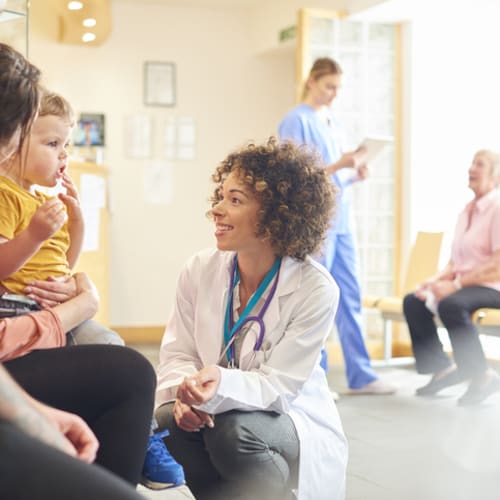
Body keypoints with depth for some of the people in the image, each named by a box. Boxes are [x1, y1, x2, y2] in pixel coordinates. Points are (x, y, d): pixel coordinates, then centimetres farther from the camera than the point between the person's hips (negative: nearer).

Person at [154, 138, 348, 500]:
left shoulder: (315, 289, -19)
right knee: (167, 421, -27)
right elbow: (177, 352, -3)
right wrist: (186, 393, -27)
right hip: (218, 411, 4)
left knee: (235, 432, -34)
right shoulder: (200, 270, -7)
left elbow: (278, 387, -21)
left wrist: (222, 386, -42)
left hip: (289, 419, -3)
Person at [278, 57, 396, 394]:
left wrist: (355, 174, 1)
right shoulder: (296, 121, -6)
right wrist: (338, 165, -21)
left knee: (350, 297, 8)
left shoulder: (334, 124, 18)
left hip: (341, 220, 8)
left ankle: (361, 376, 13)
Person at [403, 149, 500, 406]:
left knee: (450, 305, -35)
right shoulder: (467, 211, 14)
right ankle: (442, 367, 5)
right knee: (413, 302, -3)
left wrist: (455, 284, -23)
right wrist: (436, 279, -3)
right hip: (466, 284, 9)